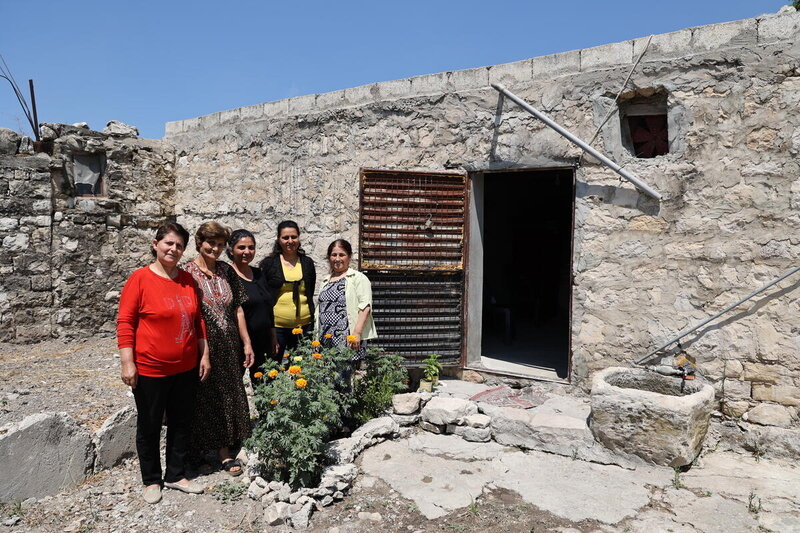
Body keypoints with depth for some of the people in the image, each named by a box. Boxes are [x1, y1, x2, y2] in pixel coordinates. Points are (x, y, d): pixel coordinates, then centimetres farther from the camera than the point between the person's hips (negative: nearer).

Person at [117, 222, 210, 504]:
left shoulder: (188, 280, 4)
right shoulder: (140, 278, -11)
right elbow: (125, 323, -11)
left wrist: (204, 355, 10)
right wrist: (127, 362, -15)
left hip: (186, 369, 5)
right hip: (150, 370, -5)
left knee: (181, 424, 15)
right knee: (149, 427, 12)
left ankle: (176, 475, 33)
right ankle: (151, 480, 31)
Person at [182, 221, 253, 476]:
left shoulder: (227, 271, 6)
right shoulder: (187, 273, -8)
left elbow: (237, 309, 8)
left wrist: (246, 343, 7)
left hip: (228, 348, 5)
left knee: (227, 396, 10)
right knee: (203, 398, 5)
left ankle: (225, 451, 23)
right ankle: (195, 451, 24)